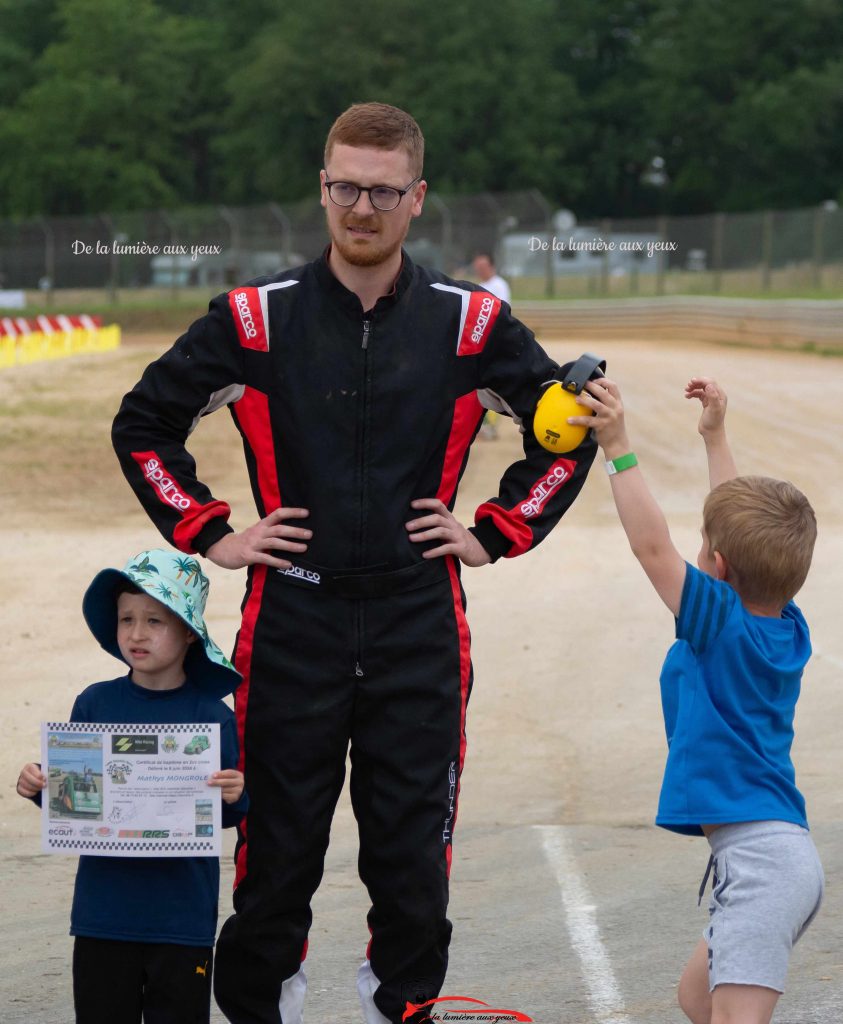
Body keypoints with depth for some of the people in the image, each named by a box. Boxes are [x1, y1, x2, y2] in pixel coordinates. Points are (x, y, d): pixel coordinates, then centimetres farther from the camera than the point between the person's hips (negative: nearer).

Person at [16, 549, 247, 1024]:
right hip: (103, 909, 2)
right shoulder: (95, 704, 2)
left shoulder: (213, 717, -5)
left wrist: (235, 797, -23)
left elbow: (226, 814, -2)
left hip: (183, 913, -2)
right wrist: (38, 786, -12)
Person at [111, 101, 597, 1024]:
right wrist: (208, 534, 4)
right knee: (275, 852, 3)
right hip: (290, 625, 0)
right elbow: (143, 424, 10)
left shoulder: (470, 324, 3)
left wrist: (497, 532, 8)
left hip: (419, 630, 1)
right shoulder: (256, 319, 0)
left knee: (413, 853, 2)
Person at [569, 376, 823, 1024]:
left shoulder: (721, 623, -11)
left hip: (763, 857, -10)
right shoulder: (789, 630, 11)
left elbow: (653, 546, -15)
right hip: (784, 853, 10)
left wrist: (619, 449, -11)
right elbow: (746, 523, 24)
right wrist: (716, 436, 32)